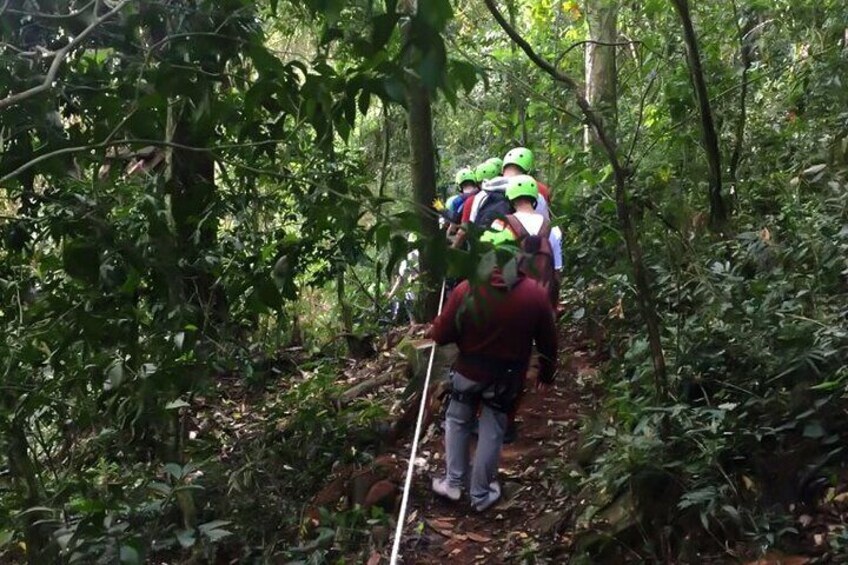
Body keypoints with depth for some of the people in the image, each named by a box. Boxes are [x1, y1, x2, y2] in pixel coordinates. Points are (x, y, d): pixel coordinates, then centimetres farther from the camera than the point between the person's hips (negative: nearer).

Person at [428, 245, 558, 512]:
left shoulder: (466, 290, -21)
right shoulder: (536, 293, -15)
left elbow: (441, 335, -13)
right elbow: (548, 340, -2)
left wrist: (434, 327, 11)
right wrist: (547, 372, 14)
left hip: (468, 371, -1)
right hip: (507, 377, 1)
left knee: (457, 421, 22)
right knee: (492, 432, 15)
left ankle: (453, 483, 29)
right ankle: (480, 494, 28)